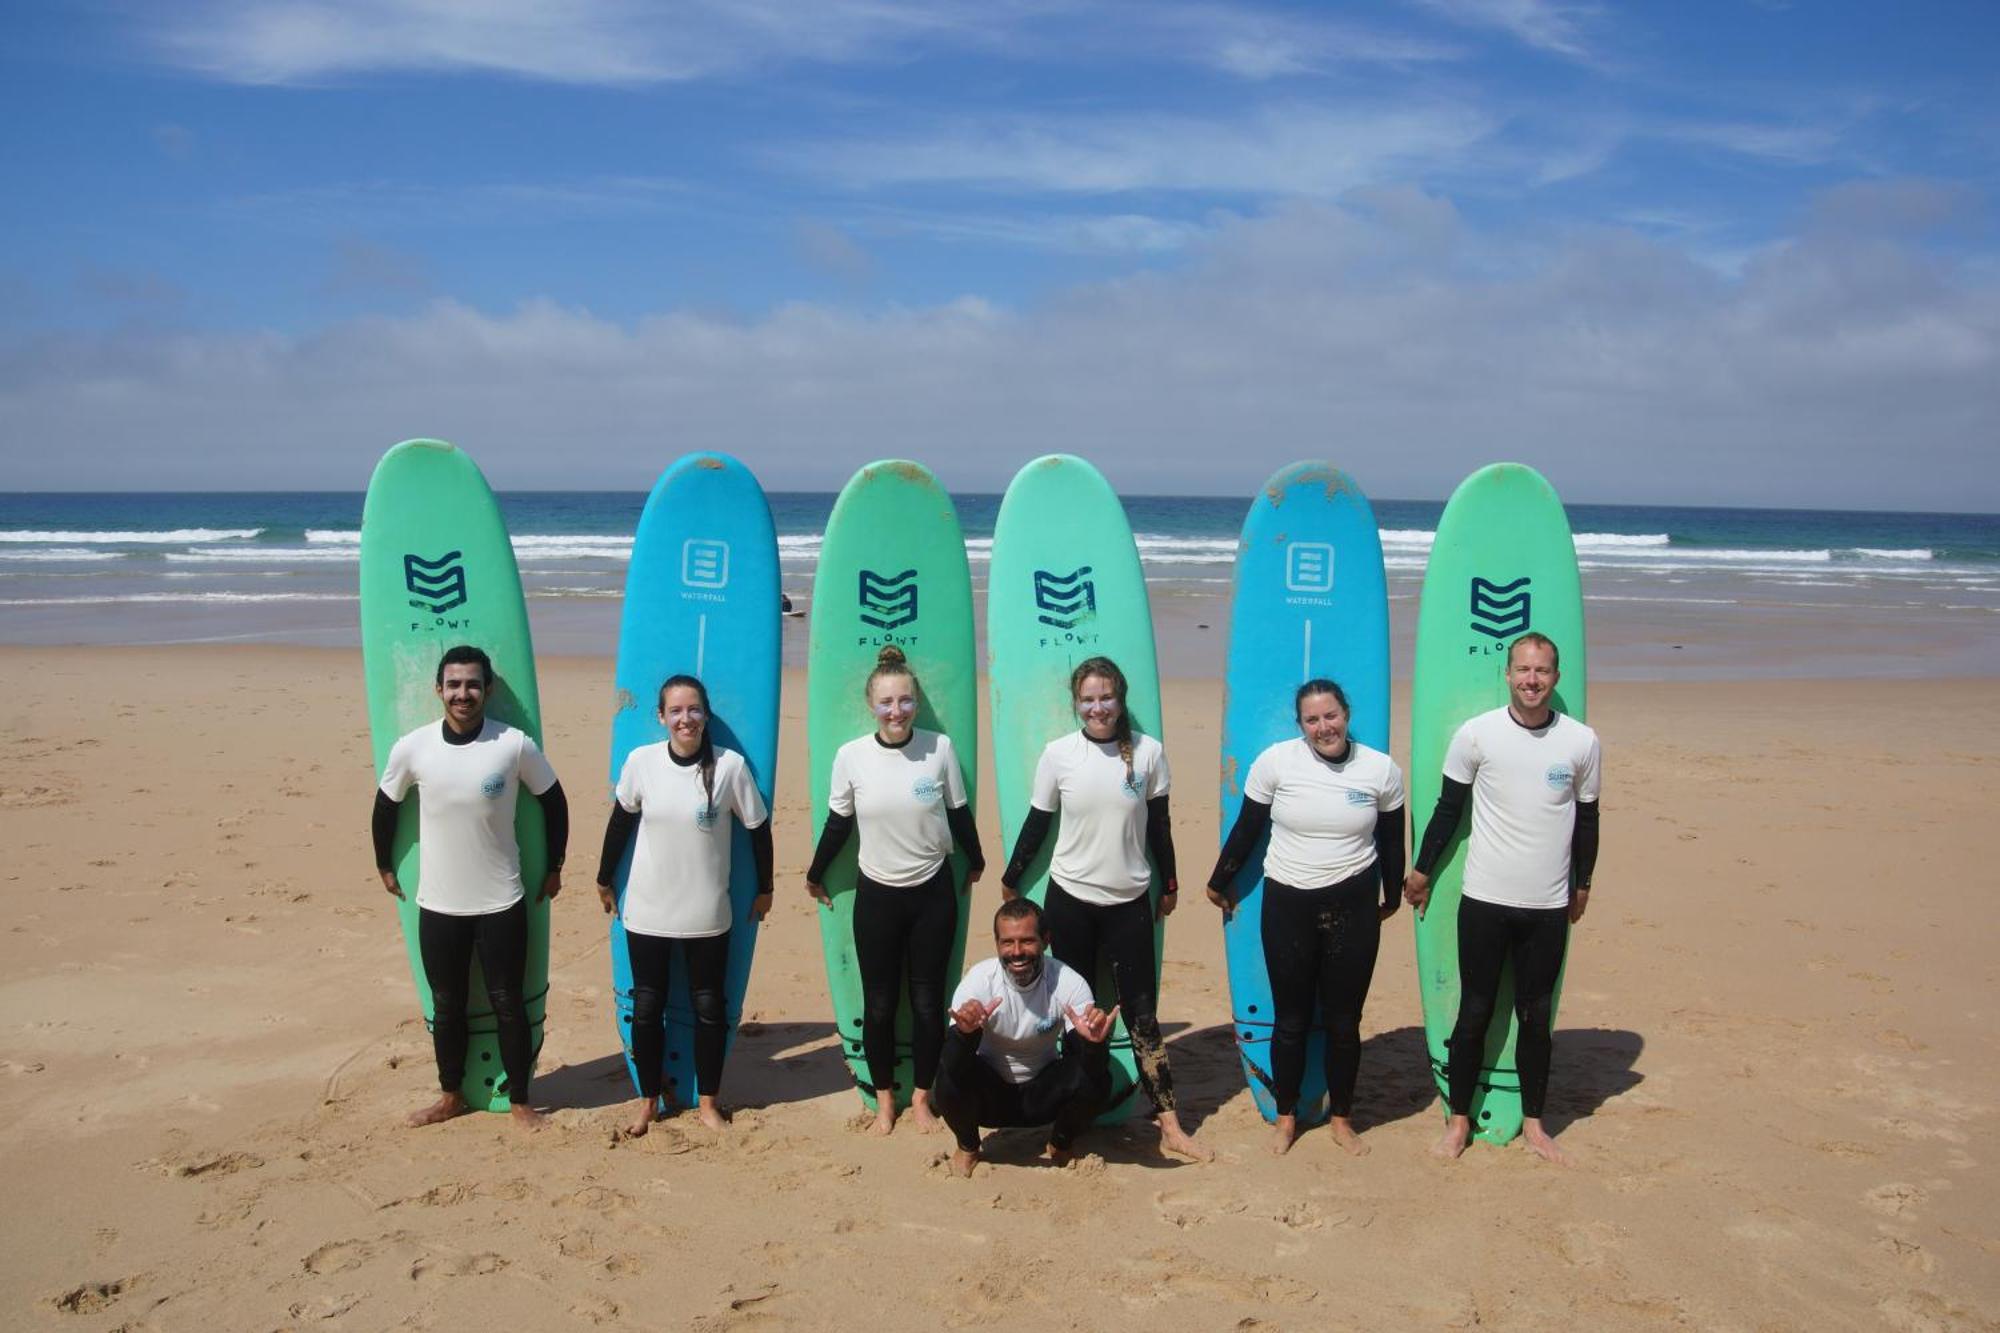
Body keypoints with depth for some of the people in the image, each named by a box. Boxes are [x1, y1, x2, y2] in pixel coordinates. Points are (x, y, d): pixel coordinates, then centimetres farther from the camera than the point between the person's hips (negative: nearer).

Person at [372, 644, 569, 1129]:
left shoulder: (515, 745, -12)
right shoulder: (412, 748, -8)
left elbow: (553, 799, 2)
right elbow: (385, 804, 10)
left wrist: (554, 867, 6)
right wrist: (385, 865, 16)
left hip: (501, 904, -2)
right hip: (437, 904, 2)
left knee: (509, 1004, 8)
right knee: (446, 1006, 15)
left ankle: (520, 1101, 23)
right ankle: (451, 1096, 34)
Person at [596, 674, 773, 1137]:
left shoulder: (730, 765, -12)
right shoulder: (641, 761, -8)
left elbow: (759, 828, 0)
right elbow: (620, 821, 7)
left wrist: (764, 889, 7)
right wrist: (604, 879, 15)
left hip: (707, 916, -1)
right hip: (646, 911, 1)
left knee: (709, 1008, 9)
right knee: (647, 1008, 11)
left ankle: (707, 1101, 27)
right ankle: (648, 1099, 29)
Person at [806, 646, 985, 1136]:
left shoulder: (939, 747, -9)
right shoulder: (851, 756, -9)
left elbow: (959, 813, 5)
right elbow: (837, 823, 5)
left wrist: (975, 862, 18)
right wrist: (815, 875, 15)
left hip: (933, 892, 0)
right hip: (876, 894, 0)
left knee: (928, 1000, 8)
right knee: (878, 1004, 8)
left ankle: (921, 1098, 26)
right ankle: (884, 1100, 26)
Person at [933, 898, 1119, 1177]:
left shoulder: (1070, 984, -20)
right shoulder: (979, 980, -22)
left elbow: (1090, 1069, -24)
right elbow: (952, 1066, -30)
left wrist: (1093, 1042, -47)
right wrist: (964, 1032, -52)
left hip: (1043, 1093, 1)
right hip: (989, 1093, 0)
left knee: (1096, 1082, -28)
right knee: (949, 1078, -32)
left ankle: (1060, 1145, 5)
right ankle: (967, 1146, 3)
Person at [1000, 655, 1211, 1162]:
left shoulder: (1148, 751, -4)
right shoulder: (1058, 753, -6)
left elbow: (1158, 825, 6)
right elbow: (1036, 825, 4)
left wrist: (1169, 884, 13)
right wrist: (1010, 882, 10)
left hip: (1129, 902, 0)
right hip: (1070, 900, 0)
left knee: (1142, 1014, 1)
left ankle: (1170, 1126, 5)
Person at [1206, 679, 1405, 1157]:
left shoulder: (1381, 769, -4)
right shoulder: (1275, 761, -8)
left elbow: (1391, 840, 11)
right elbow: (1246, 828, 3)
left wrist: (1393, 895, 22)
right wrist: (1219, 882, 12)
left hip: (1353, 908, 1)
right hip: (1287, 906, -1)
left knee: (1344, 1022, 11)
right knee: (1290, 1020, 10)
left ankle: (1341, 1118, 31)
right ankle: (1286, 1117, 30)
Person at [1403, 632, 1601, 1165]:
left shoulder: (1581, 741, -2)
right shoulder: (1476, 734, -7)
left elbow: (1587, 819, 10)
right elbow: (1448, 808, 4)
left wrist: (1582, 885, 17)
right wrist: (1421, 871, 9)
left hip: (1549, 906, 1)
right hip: (1484, 900, -1)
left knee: (1536, 1018, 12)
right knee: (1474, 1015, 7)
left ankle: (1533, 1121, 28)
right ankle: (1459, 1120, 21)